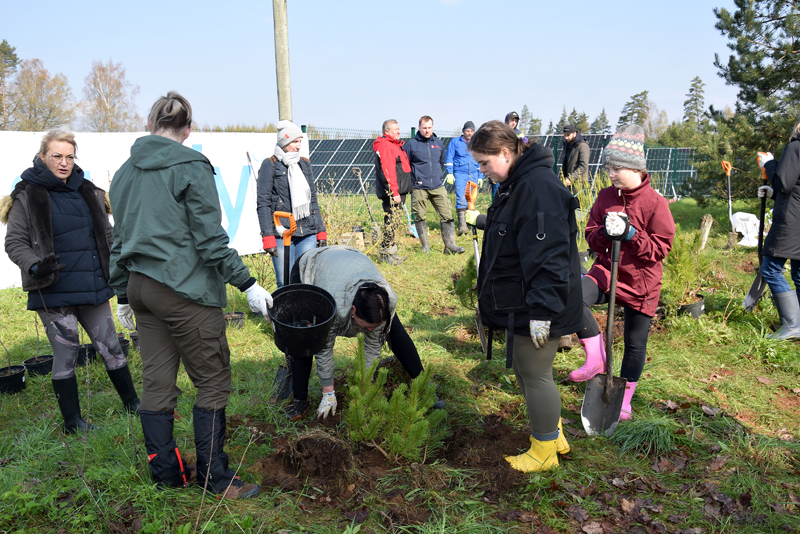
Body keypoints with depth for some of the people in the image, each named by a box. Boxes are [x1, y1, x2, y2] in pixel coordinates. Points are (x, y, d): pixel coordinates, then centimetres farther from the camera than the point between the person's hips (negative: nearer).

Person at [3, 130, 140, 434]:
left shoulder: (89, 192, 11)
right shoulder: (27, 196, -3)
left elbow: (106, 236, 19)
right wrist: (35, 266, -21)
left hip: (93, 288, 4)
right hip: (53, 294, -4)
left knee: (110, 348, 10)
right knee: (65, 355, 4)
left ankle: (133, 404, 26)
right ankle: (72, 422, 19)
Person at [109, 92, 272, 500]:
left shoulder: (125, 172, 13)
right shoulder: (191, 167, -8)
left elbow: (119, 239, 17)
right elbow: (209, 238, -14)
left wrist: (122, 294, 24)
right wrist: (247, 283, -10)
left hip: (140, 286, 8)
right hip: (185, 290, -7)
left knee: (157, 384, 12)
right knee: (213, 382, 3)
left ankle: (166, 474, 23)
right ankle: (215, 478, 10)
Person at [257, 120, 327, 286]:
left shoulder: (305, 164, 16)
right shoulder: (270, 165, -1)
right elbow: (263, 203, -5)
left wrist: (321, 230, 15)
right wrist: (268, 237, -12)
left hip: (308, 232, 5)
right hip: (281, 233, -4)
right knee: (285, 282, -4)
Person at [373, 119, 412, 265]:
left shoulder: (396, 145, 21)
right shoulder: (385, 146, -13)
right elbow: (388, 171, -21)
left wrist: (403, 190, 20)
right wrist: (394, 192, -25)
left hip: (399, 191, 11)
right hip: (392, 192, -10)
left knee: (394, 221, 13)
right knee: (391, 221, -8)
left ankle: (390, 251, 21)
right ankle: (386, 253, -2)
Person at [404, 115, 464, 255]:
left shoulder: (439, 143, 11)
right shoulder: (411, 144, -3)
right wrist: (414, 177, 3)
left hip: (438, 187, 3)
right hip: (419, 188, -3)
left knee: (447, 215, -4)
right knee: (420, 217, 3)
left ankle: (450, 244, 0)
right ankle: (425, 246, 15)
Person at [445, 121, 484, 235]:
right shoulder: (455, 142, 7)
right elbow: (449, 158, 5)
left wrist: (480, 177, 19)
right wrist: (449, 173, -5)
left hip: (473, 175, 4)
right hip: (460, 173, -4)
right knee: (461, 198, -17)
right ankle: (462, 224, -22)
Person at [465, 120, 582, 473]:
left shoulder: (538, 186, -24)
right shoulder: (515, 184, 10)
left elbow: (548, 255, -28)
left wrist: (541, 311, -28)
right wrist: (484, 221, 36)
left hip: (535, 307, -11)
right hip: (518, 304, 11)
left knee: (535, 375, 4)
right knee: (521, 368, 21)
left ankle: (544, 452, 26)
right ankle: (554, 437, 40)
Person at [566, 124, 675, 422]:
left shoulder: (655, 203, -11)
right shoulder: (605, 197, 1)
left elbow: (661, 248, -11)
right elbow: (591, 238, 4)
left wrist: (629, 232, -24)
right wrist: (606, 231, -18)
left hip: (640, 282, -2)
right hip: (606, 270, 3)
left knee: (635, 343, 9)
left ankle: (624, 399, 31)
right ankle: (596, 357, -11)